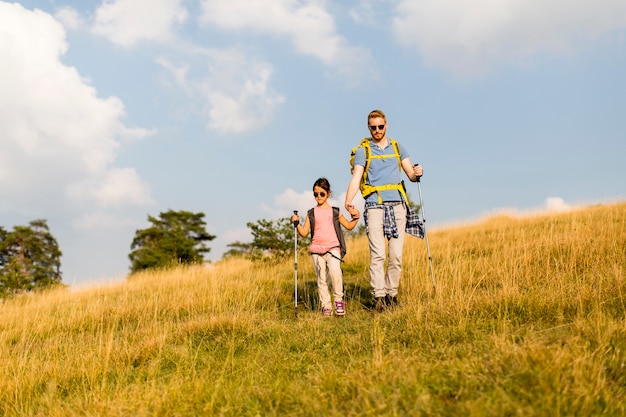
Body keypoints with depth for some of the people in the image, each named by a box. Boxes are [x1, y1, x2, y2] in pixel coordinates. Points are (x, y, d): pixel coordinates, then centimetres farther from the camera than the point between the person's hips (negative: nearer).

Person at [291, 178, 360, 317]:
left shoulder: (335, 212, 10)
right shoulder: (311, 214, 10)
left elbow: (349, 226, 17)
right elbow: (304, 233, 5)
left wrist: (356, 218, 0)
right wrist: (296, 223, -10)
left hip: (333, 247, -2)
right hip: (316, 249, 2)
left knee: (335, 271, -25)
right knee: (321, 279, 3)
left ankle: (339, 300, -9)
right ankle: (326, 306, 13)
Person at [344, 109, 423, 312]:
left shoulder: (397, 147, 15)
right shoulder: (363, 150, 6)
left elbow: (411, 174, 12)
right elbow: (356, 178, -5)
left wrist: (417, 173, -13)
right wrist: (348, 201, -22)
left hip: (397, 204, 3)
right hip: (375, 205, -3)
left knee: (396, 254, 2)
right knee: (377, 253, -11)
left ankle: (391, 293, 12)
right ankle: (378, 297, -11)